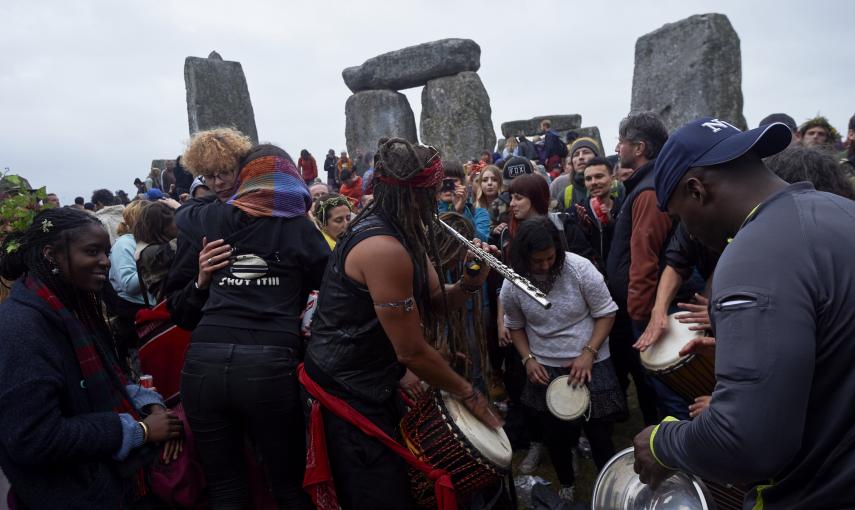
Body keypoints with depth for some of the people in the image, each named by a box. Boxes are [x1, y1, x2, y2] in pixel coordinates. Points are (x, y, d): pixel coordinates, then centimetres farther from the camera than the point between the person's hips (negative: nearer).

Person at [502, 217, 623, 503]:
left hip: (590, 364, -2)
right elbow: (515, 326, 6)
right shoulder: (512, 284, -10)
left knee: (599, 432, 8)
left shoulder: (579, 268, -18)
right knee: (554, 434, 16)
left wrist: (588, 353, -17)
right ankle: (566, 484, 43)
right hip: (545, 370, 2)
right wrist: (527, 359, -7)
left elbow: (605, 313, -9)